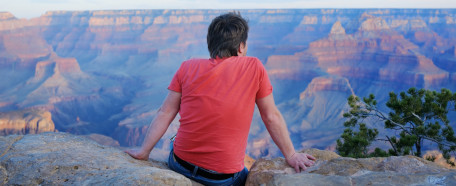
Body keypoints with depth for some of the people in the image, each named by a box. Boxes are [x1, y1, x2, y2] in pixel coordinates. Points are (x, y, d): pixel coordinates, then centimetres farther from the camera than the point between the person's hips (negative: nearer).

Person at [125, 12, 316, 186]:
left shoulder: (188, 68, -3)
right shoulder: (254, 68, -7)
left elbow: (165, 114, -3)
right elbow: (271, 116, -2)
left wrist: (144, 151, 4)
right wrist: (291, 155, 7)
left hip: (180, 165, 3)